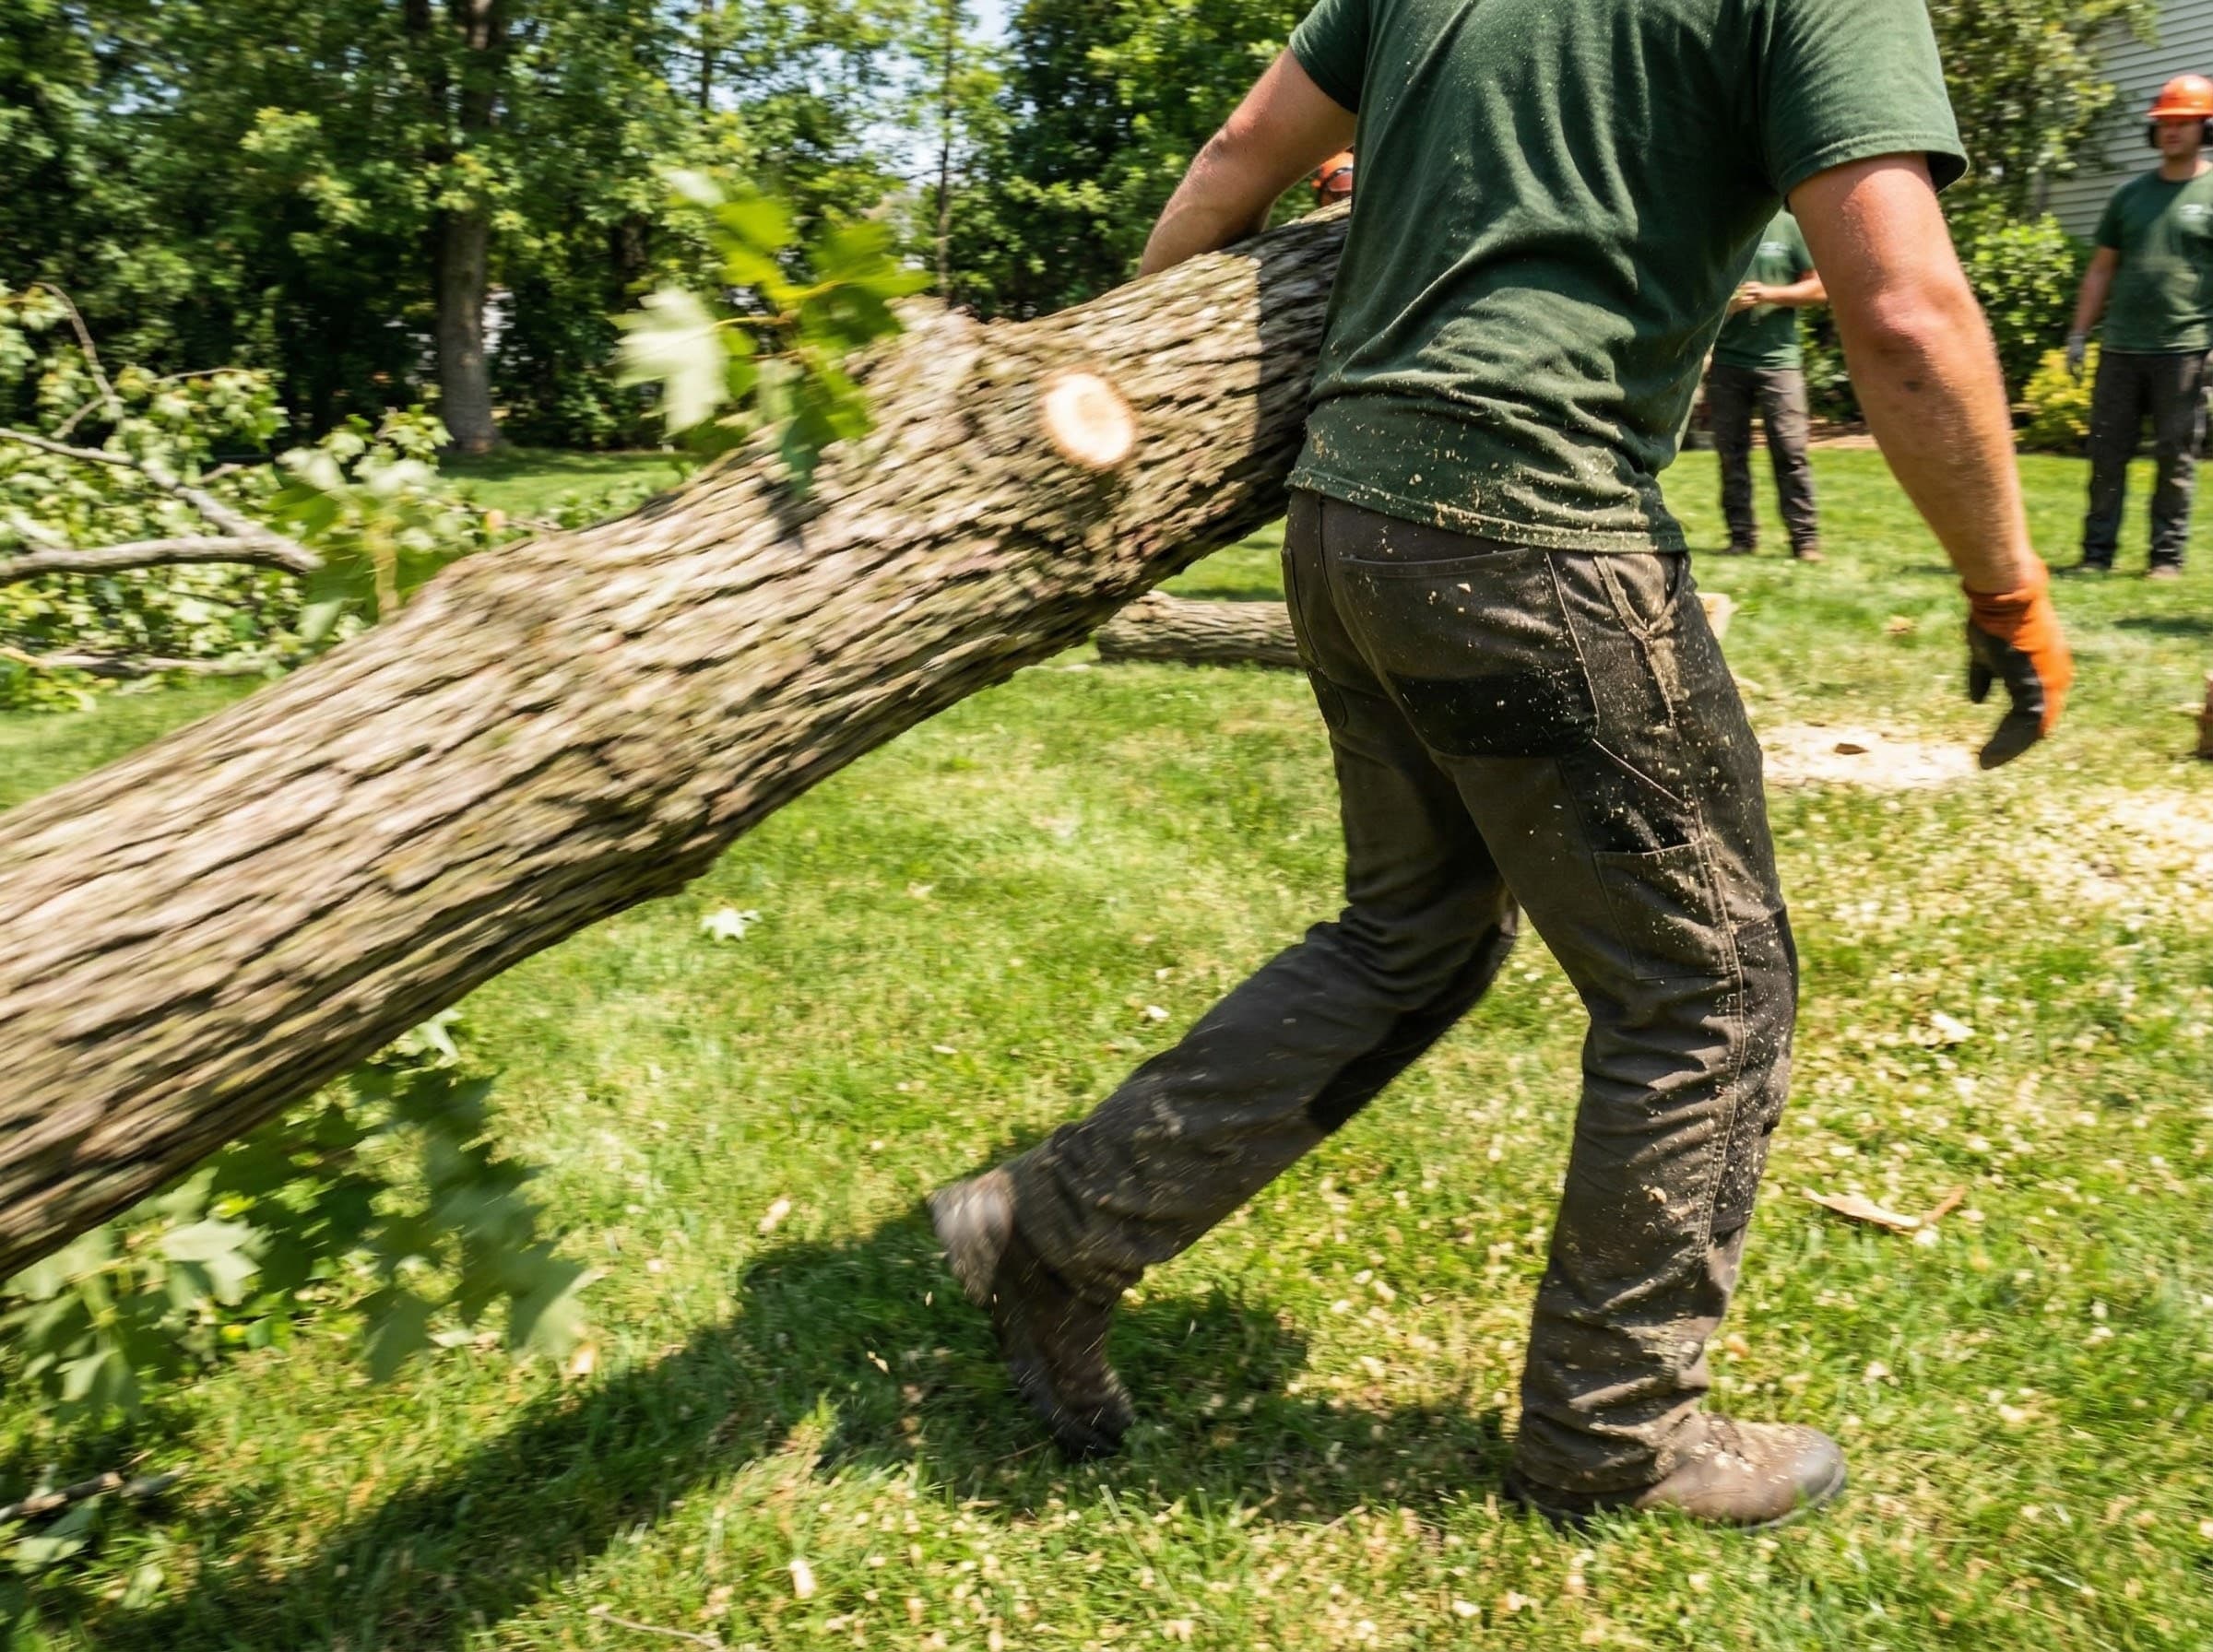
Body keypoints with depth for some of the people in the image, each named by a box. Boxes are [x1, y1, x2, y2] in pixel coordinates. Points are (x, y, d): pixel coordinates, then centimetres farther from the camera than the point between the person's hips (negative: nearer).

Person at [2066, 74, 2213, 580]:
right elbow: (2101, 269, 17)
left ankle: (2167, 556, 6)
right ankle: (2097, 552, 9)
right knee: (2107, 451, 3)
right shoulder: (2130, 194, 14)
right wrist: (2079, 333, 9)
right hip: (2121, 347, 4)